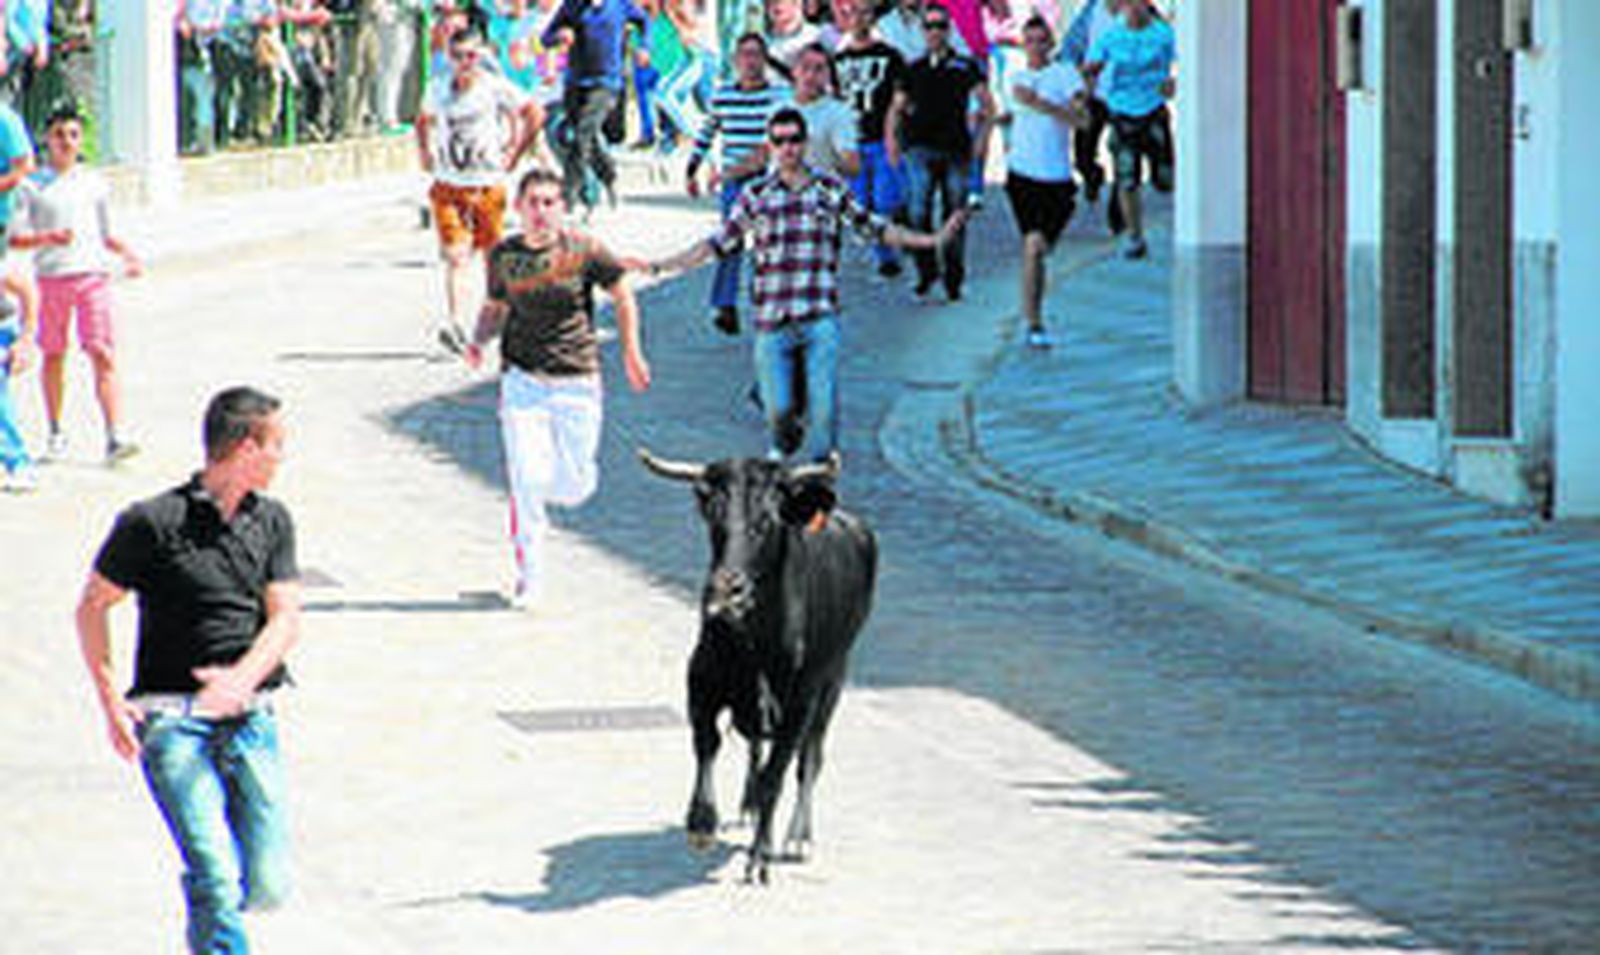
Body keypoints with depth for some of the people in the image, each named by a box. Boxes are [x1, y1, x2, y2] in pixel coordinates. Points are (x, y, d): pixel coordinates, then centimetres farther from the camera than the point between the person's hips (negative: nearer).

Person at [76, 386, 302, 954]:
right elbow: (91, 607, 3)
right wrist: (111, 704, -5)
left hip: (250, 715, 4)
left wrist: (242, 679, -16)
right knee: (216, 876, -18)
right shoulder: (154, 522, -6)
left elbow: (285, 619, 4)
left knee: (267, 886, -1)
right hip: (171, 718, -4)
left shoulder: (272, 521, 10)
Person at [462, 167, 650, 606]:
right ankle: (530, 575, 2)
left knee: (573, 488, 2)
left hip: (576, 380, -1)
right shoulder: (504, 256, 0)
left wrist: (632, 354, 8)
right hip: (522, 379, 1)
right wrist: (479, 340, -5)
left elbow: (622, 296, 7)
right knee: (526, 480, -11)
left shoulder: (583, 251, -7)